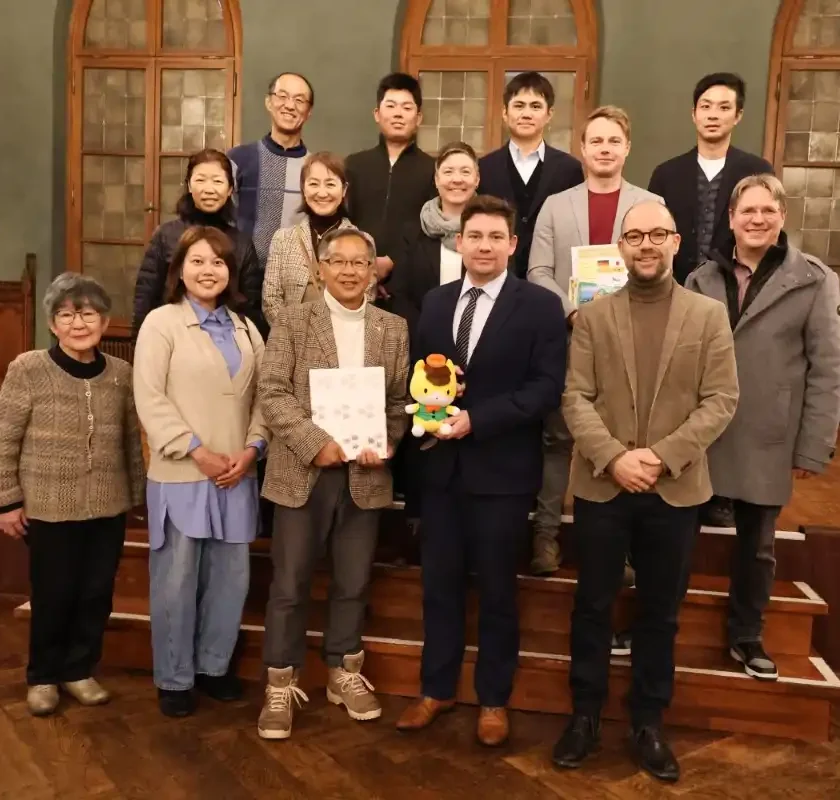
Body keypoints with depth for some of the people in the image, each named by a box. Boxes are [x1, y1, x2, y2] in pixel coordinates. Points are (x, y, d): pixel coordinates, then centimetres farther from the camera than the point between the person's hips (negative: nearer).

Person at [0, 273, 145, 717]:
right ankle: (43, 676, 31)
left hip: (108, 507, 3)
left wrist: (138, 495, 11)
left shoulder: (121, 373, 0)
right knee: (53, 595, 9)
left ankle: (79, 669, 32)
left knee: (97, 593, 11)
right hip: (49, 508, -3)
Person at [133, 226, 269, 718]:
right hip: (180, 475, -4)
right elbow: (150, 399, -10)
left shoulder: (246, 329, 12)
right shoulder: (162, 322, -3)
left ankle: (213, 665, 30)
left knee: (230, 577, 11)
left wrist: (252, 448, -7)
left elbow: (262, 396, 9)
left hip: (237, 475, 5)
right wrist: (198, 451, -14)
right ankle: (174, 679, 21)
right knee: (176, 581, 5)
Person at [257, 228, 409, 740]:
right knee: (291, 584, 5)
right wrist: (315, 444, -17)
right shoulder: (293, 322, 1)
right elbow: (273, 393, -7)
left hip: (365, 475, 2)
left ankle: (344, 673, 32)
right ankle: (281, 683, 20)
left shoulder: (394, 329, 8)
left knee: (354, 584, 13)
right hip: (303, 473, -2)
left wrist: (386, 444, -12)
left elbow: (402, 400, 6)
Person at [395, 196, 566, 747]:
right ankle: (437, 688, 31)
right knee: (439, 583, 13)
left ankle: (494, 700, 27)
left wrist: (477, 418, -20)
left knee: (497, 589, 9)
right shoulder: (435, 302, 10)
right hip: (441, 464, 4)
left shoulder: (541, 306, -5)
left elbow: (548, 387, -13)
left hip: (501, 469, -4)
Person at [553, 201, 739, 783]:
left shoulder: (709, 316, 3)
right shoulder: (593, 316, 4)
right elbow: (576, 398, -3)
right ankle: (585, 715, 26)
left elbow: (721, 400, -4)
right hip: (602, 486, 0)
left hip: (676, 489, 0)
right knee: (593, 606, 10)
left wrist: (664, 457, -15)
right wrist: (614, 457, -16)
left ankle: (649, 723, 28)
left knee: (660, 612, 11)